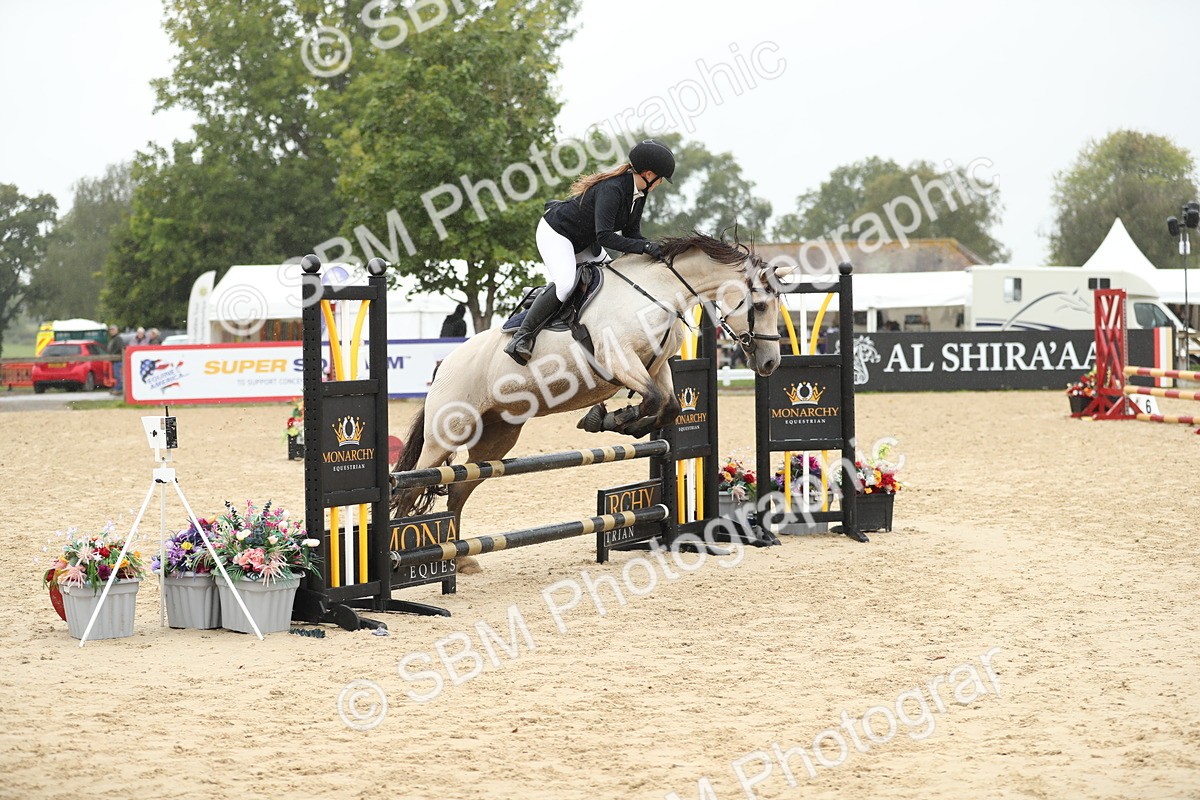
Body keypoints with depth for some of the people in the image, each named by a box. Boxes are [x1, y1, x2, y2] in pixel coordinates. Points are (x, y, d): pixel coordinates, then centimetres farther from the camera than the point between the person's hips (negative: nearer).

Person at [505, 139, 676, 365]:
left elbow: (631, 233, 2)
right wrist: (644, 247, -39)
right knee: (565, 283, -29)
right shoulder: (611, 189, -31)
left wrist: (654, 247, -15)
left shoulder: (639, 193, -2)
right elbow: (604, 236, -37)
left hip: (582, 242, 10)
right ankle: (522, 335, -23)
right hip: (555, 233, -10)